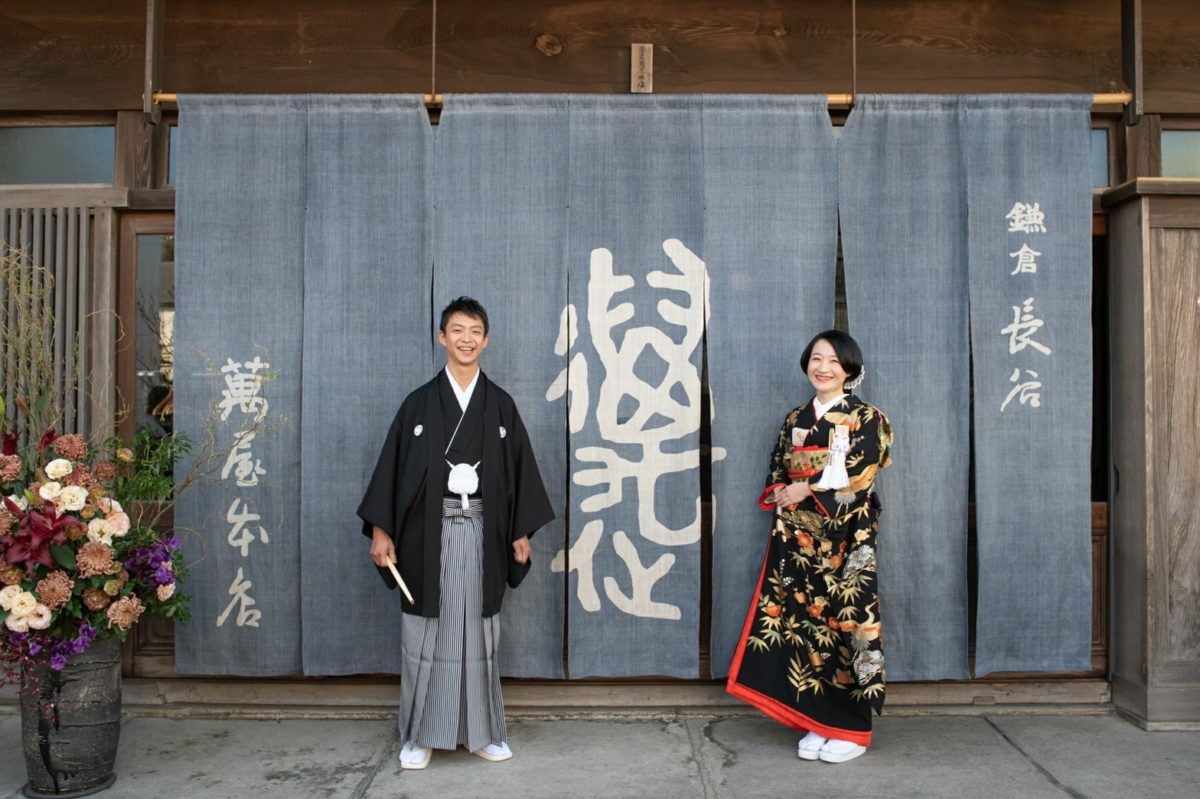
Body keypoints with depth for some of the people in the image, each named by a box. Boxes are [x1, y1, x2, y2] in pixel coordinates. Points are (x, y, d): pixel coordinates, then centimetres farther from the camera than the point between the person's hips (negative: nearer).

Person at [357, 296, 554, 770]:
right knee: (426, 633, 3)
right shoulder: (419, 403, 3)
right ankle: (420, 735, 14)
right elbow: (393, 466, 1)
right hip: (429, 532, -1)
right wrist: (380, 530, -5)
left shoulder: (501, 405, 6)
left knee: (477, 633, 7)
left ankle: (481, 731, 18)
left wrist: (522, 531, 4)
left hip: (481, 533, 1)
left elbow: (519, 468, 7)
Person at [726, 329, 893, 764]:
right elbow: (777, 478, 15)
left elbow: (858, 479, -12)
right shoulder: (795, 420, 14)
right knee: (804, 621, 4)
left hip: (845, 537, -5)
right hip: (798, 537, 5)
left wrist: (806, 489, -9)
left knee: (844, 621, -3)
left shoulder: (865, 418, -1)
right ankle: (819, 723, 15)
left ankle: (852, 728, 9)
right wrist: (781, 496, -6)